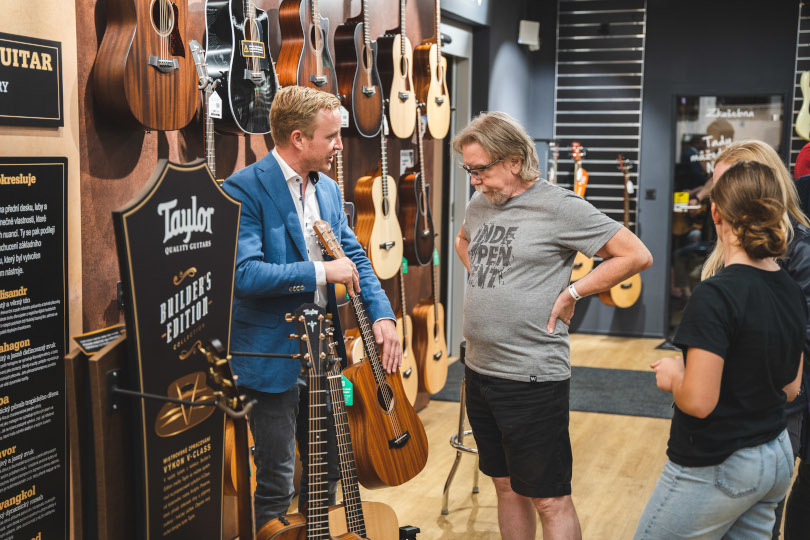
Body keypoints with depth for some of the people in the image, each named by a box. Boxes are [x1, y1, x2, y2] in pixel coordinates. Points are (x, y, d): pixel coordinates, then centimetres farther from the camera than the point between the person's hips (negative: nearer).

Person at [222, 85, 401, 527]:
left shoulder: (328, 189, 9)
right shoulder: (244, 189, -16)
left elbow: (354, 258, 13)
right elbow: (244, 273, -26)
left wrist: (381, 315, -3)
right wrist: (321, 272, -21)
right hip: (272, 356, -7)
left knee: (327, 472, 19)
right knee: (276, 483, 3)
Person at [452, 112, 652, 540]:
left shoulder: (559, 207, -13)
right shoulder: (479, 204, 8)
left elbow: (637, 255, -13)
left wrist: (571, 293, -12)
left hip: (533, 378, -7)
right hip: (479, 370, 7)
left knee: (549, 500, 1)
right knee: (506, 486, 19)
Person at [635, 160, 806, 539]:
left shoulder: (715, 296, -23)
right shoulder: (791, 292, 1)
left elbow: (698, 402, -25)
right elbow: (790, 388, 11)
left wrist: (674, 375, -6)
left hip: (715, 468, -8)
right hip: (777, 458, 8)